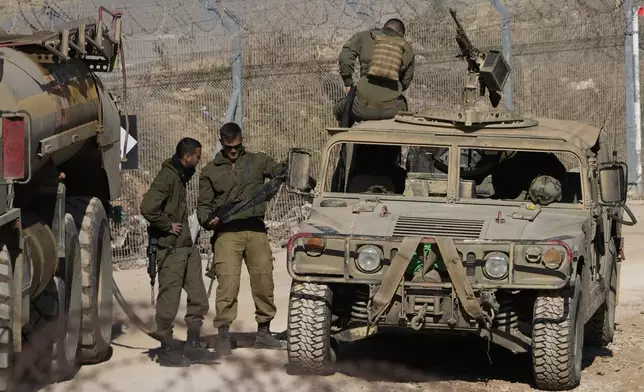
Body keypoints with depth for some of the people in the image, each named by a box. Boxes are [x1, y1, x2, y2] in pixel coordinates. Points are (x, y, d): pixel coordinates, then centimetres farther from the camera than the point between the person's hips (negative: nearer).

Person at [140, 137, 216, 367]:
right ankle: (167, 350, 6)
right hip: (171, 249, -10)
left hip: (186, 247, 10)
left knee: (198, 299, 9)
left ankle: (192, 347, 17)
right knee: (169, 300, -2)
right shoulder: (167, 177, -16)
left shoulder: (180, 176, 15)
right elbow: (148, 208, -28)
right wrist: (168, 225, -17)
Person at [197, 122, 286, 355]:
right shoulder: (210, 171, 14)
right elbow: (204, 205, 11)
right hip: (227, 232, -2)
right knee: (227, 282, -12)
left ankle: (264, 332, 13)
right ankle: (223, 334, -8)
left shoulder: (257, 161, 16)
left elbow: (280, 172, 6)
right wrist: (207, 220, -10)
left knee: (264, 280, 1)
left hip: (255, 230, 2)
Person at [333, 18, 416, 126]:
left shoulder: (364, 37, 11)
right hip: (391, 109, 2)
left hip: (364, 107, -2)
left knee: (339, 109, 33)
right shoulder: (407, 48, 15)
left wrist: (348, 84, 7)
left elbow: (345, 58, -3)